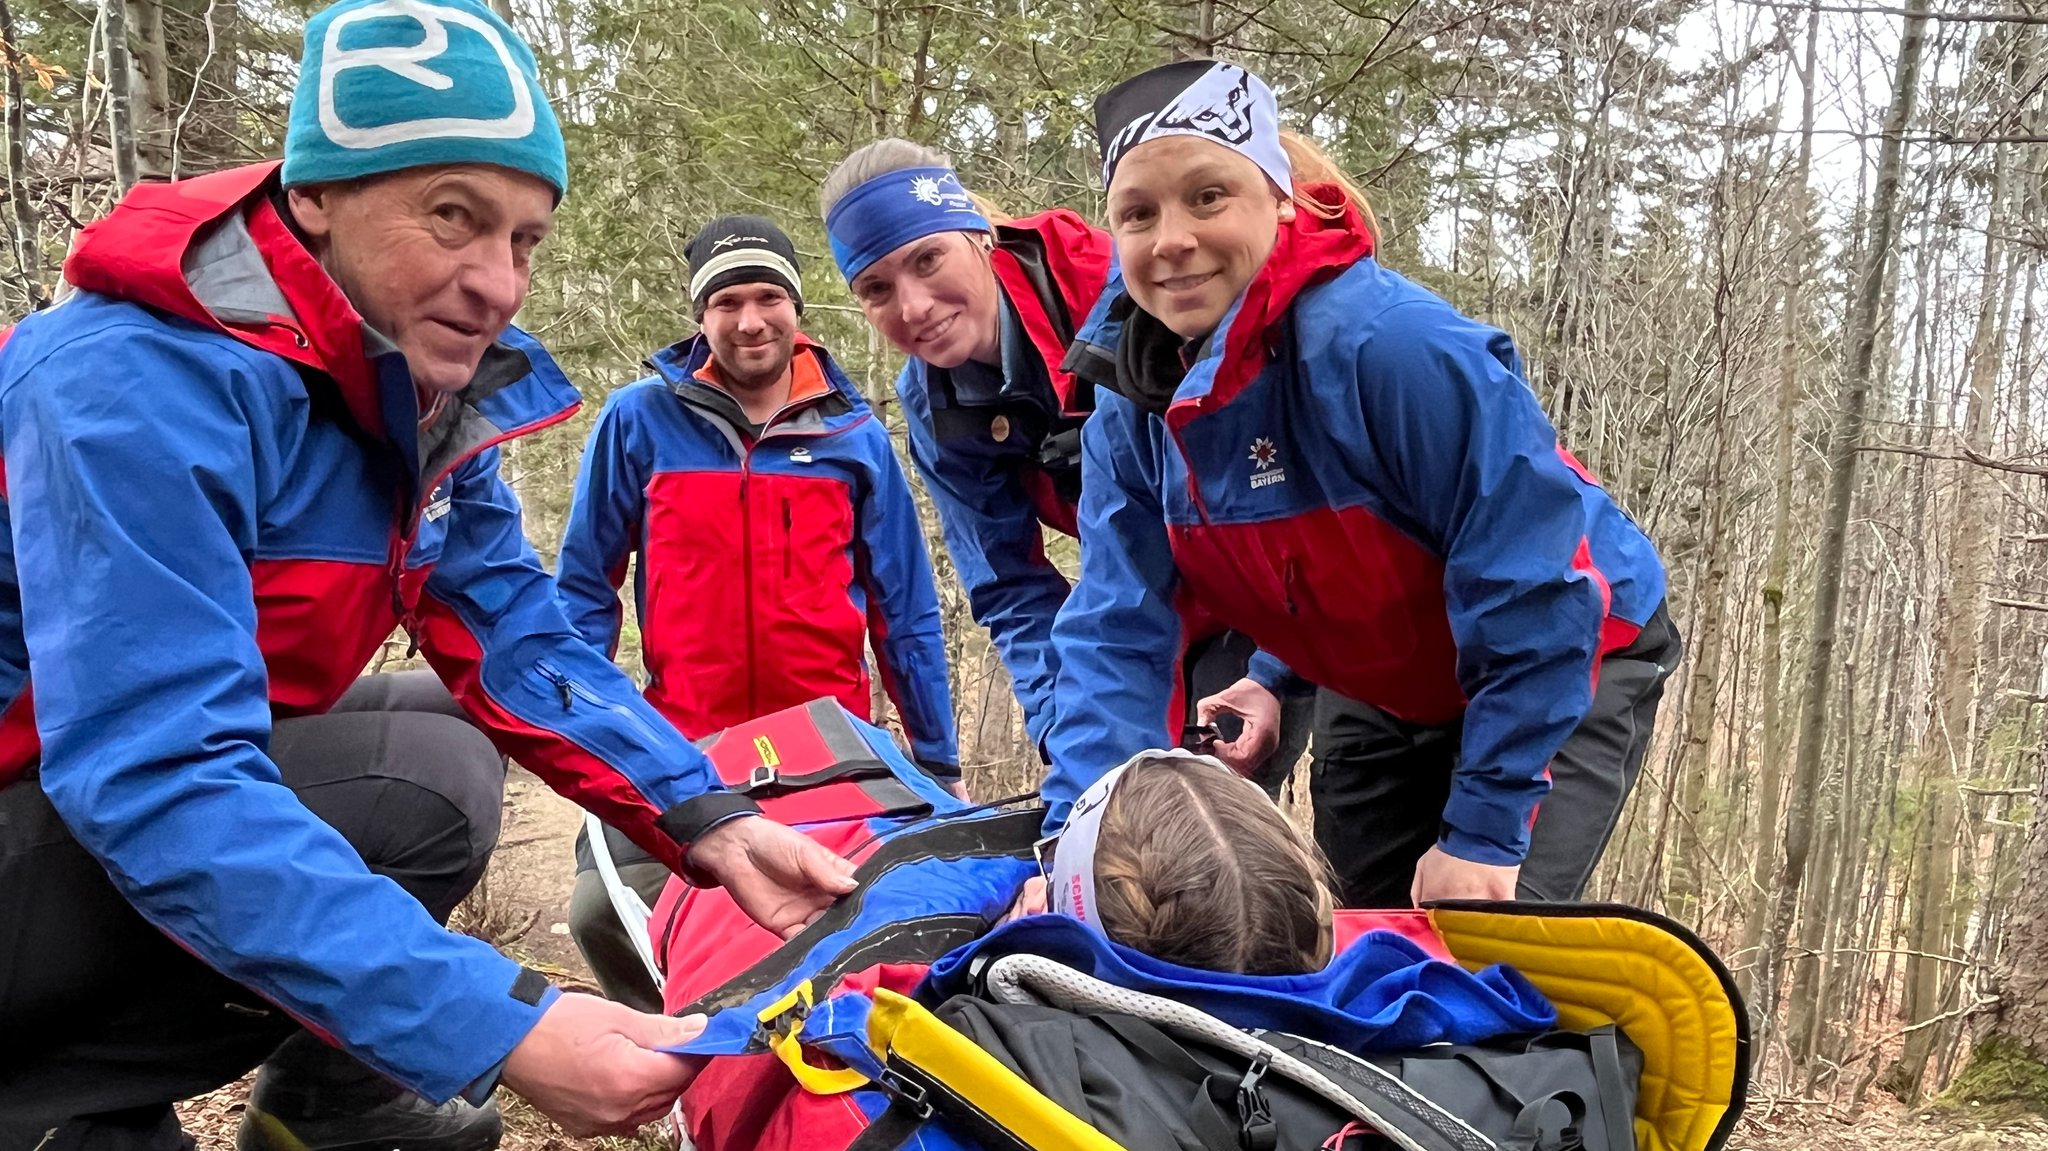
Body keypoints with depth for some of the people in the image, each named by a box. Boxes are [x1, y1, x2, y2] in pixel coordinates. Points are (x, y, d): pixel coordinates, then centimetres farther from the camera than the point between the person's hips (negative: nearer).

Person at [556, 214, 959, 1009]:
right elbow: (584, 589, 8)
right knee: (603, 910, -11)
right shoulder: (639, 421, 1)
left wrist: (940, 763, 8)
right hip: (682, 749, 0)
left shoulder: (852, 433, 5)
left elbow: (903, 609, 8)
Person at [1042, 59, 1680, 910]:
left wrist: (1482, 833, -26)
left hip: (1569, 665, -5)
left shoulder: (1397, 345, -33)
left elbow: (1534, 595, -30)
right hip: (1399, 703, 6)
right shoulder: (1131, 417, -13)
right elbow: (1116, 635, -14)